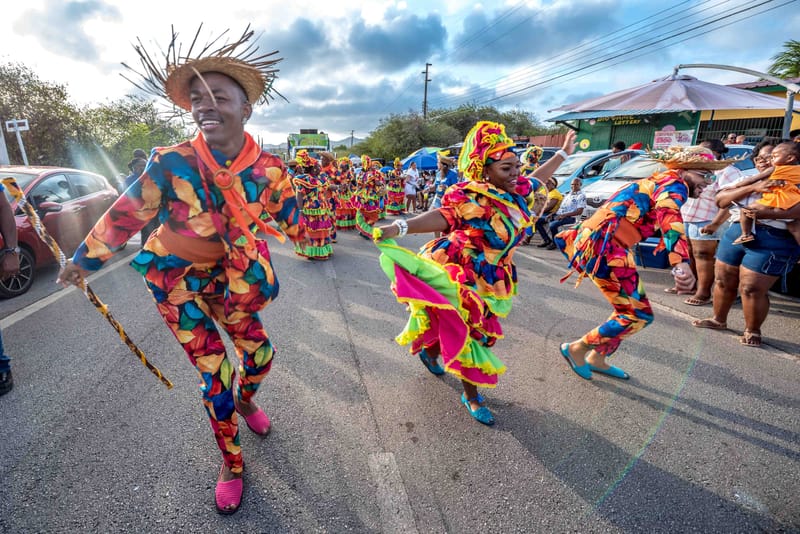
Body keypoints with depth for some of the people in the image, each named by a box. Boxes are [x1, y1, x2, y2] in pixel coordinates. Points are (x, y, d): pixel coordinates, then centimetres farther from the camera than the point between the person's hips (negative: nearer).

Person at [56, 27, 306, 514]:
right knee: (215, 374, 1)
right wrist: (83, 261, 4)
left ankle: (244, 402, 48)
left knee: (260, 351, 9)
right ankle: (231, 464, 26)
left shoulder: (269, 169, -16)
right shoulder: (173, 163, -22)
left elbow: (294, 225, -1)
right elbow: (125, 215, -8)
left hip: (227, 273, 3)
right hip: (177, 277, -2)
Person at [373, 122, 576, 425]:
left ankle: (430, 352, 48)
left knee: (476, 328, 20)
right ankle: (471, 396, 22)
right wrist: (400, 227, -53)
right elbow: (443, 216, -36)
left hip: (491, 279, 8)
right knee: (466, 332, 1)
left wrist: (564, 153, 33)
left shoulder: (517, 192, 3)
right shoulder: (471, 197, -23)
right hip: (459, 275, -8)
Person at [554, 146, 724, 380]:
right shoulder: (674, 184, -4)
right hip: (605, 247, -10)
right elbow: (670, 218, -27)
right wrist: (681, 262, -41)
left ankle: (596, 358, 25)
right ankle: (576, 349, 8)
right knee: (639, 315, -1)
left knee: (630, 309, 17)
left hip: (595, 243, 10)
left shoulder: (657, 182, 27)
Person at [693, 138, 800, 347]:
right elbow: (720, 200, -1)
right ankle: (718, 320, 29)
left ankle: (752, 332, 12)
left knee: (751, 289, -7)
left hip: (773, 240, -5)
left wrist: (766, 214, -25)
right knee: (723, 281, 11)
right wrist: (753, 187, -13)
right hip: (735, 233, 5)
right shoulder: (747, 179, 15)